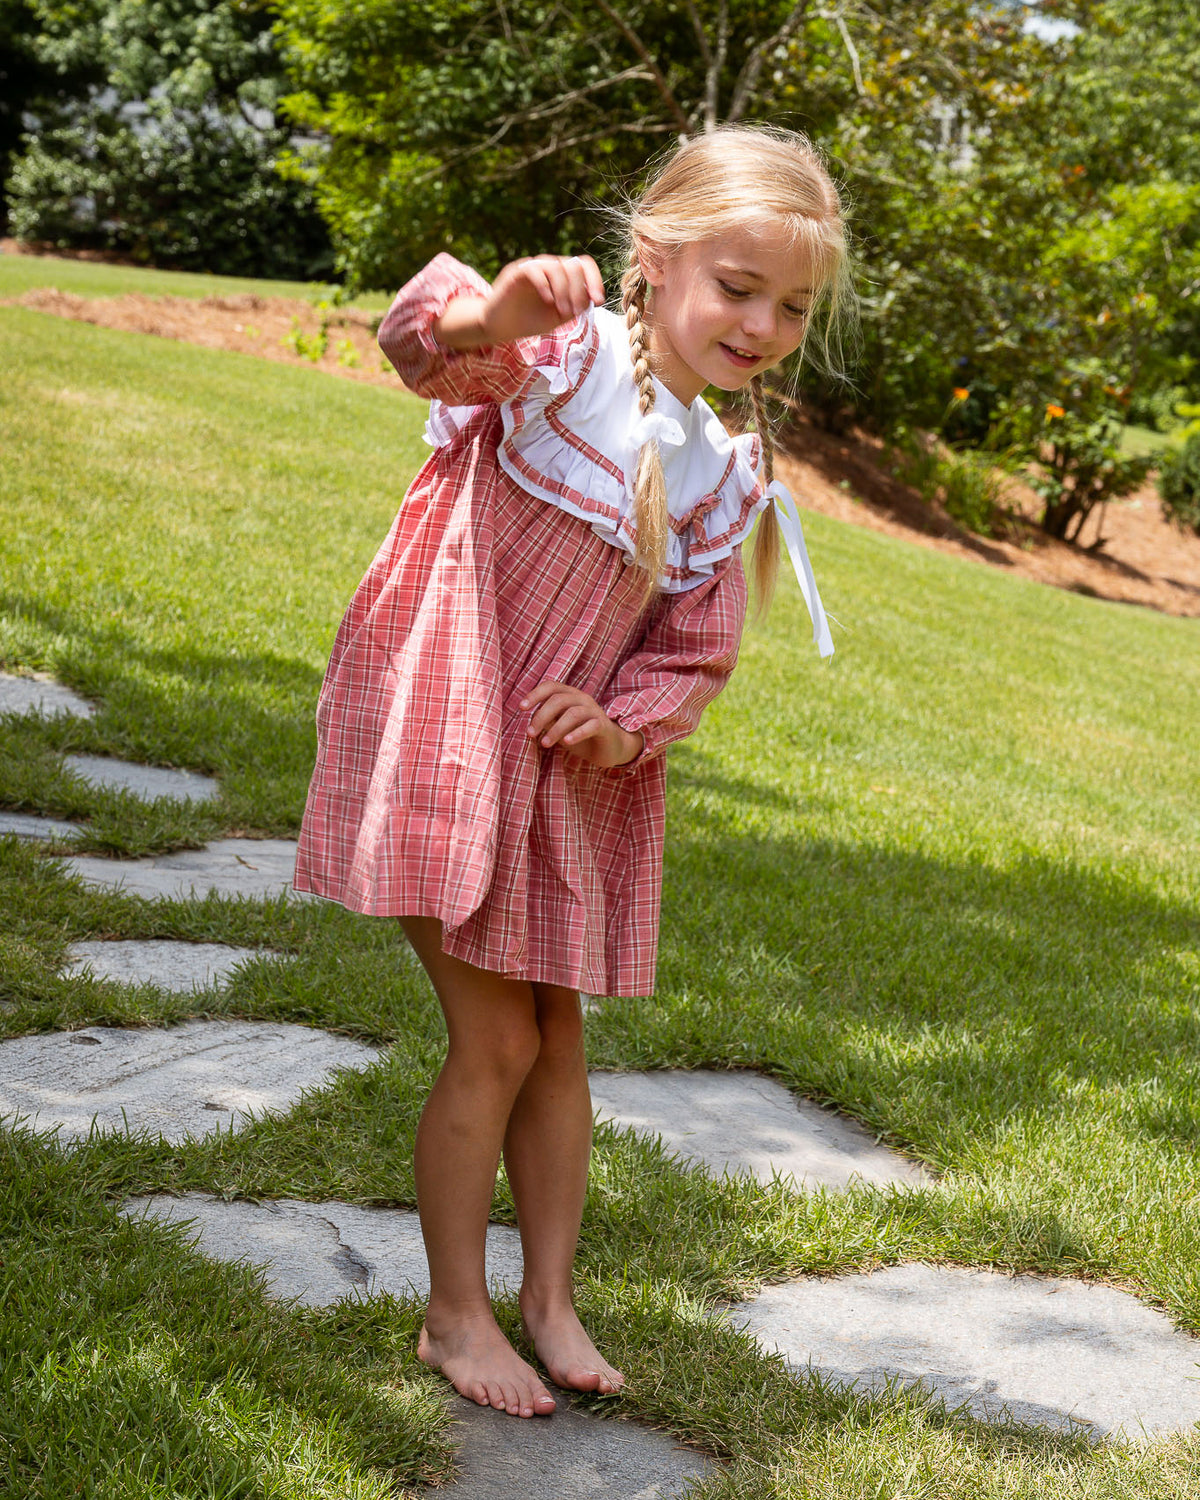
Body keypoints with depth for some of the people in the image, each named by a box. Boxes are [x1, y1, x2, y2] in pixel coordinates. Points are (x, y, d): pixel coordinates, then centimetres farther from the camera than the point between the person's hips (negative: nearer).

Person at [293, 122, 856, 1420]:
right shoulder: (566, 351, -14)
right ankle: (455, 1314, 16)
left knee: (558, 1039, 14)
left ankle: (549, 1294, 31)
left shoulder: (730, 472, 5)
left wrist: (621, 722, -11)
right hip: (447, 736, -6)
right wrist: (495, 310, -58)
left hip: (576, 767, 6)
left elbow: (699, 650, 9)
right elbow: (425, 346, -35)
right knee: (495, 1039, -2)